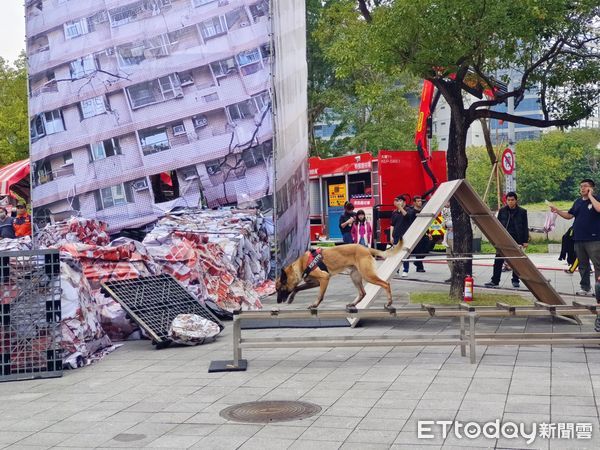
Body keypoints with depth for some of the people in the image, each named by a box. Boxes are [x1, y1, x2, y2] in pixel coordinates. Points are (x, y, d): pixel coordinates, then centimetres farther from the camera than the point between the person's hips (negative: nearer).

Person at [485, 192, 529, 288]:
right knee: (498, 261, -4)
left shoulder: (522, 212, 1)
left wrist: (525, 241, -2)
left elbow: (525, 227, 3)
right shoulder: (502, 211, 6)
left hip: (517, 240, -1)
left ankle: (515, 280, 19)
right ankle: (495, 280, -1)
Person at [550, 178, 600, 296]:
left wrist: (590, 196, -16)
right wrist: (557, 211, 5)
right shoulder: (578, 202, 15)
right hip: (578, 239, 6)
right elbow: (569, 215, 19)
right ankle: (585, 287, 21)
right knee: (583, 265, 13)